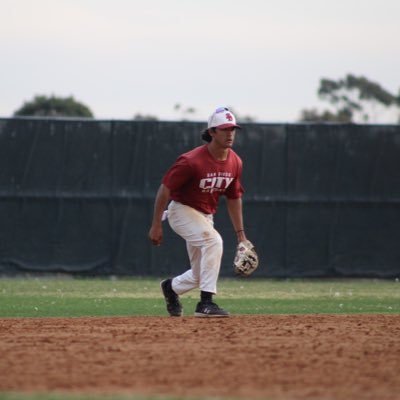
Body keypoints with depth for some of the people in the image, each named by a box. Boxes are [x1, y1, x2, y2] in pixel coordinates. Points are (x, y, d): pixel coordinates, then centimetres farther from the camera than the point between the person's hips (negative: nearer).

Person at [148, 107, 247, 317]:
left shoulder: (235, 162, -3)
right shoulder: (192, 161, -25)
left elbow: (234, 198, 9)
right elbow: (165, 188, -19)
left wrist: (240, 233, 7)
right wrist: (156, 225, -19)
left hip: (205, 217, 7)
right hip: (181, 211, -7)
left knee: (200, 275, 9)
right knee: (213, 240, -32)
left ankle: (172, 287, 42)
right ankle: (206, 303, -29)